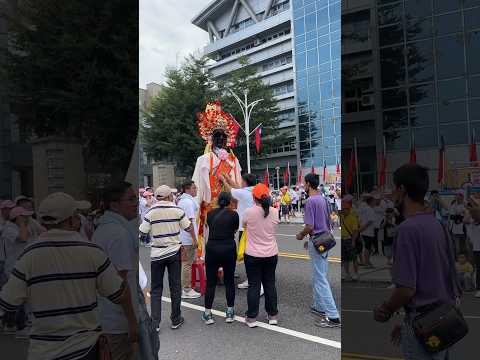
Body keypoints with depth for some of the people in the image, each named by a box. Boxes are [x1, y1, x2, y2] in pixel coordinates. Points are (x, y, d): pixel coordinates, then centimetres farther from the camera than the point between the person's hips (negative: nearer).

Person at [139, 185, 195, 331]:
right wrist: (194, 241, 18)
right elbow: (189, 227, 2)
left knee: (156, 289, 12)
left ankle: (155, 323, 12)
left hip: (157, 254, 0)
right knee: (175, 287, 11)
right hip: (174, 252, 0)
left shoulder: (150, 213, -8)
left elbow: (142, 233, -7)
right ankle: (176, 320, 21)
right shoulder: (177, 210, -7)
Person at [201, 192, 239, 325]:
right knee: (229, 281, 11)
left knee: (210, 282, 9)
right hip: (229, 249, -1)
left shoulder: (210, 213, 2)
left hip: (212, 249, 1)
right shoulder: (233, 214, -4)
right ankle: (230, 313, 21)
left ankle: (207, 314, 17)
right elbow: (235, 230, 9)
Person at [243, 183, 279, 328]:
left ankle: (252, 317, 17)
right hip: (271, 254, 3)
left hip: (253, 255, -3)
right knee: (270, 284, 15)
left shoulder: (249, 212, -16)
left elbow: (244, 225, 3)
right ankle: (273, 315, 27)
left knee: (254, 285, 8)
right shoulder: (275, 212, -8)